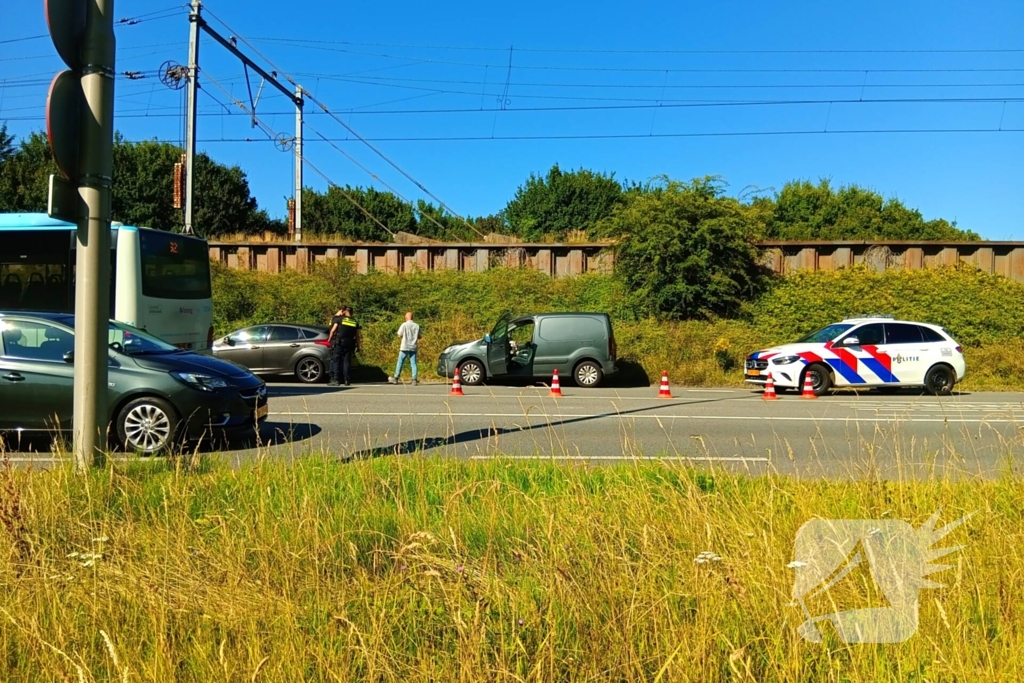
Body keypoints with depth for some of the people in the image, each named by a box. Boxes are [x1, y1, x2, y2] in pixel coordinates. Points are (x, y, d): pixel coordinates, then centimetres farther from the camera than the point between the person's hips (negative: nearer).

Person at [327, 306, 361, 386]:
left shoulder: (339, 319, 1)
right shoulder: (355, 323, 12)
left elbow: (333, 330, -2)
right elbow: (358, 336, 11)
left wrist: (329, 339, 11)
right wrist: (358, 346, 17)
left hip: (338, 343, -3)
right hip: (349, 344, 3)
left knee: (335, 361, 0)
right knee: (347, 361, 6)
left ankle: (335, 380, -4)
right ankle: (347, 380, 4)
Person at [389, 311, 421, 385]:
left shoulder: (404, 325, -8)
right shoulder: (417, 326, 1)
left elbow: (399, 336, -6)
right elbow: (419, 337, 7)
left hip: (405, 347, -3)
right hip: (413, 347, 3)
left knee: (400, 362, 7)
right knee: (413, 363, 5)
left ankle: (396, 378, 12)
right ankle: (414, 379, -2)